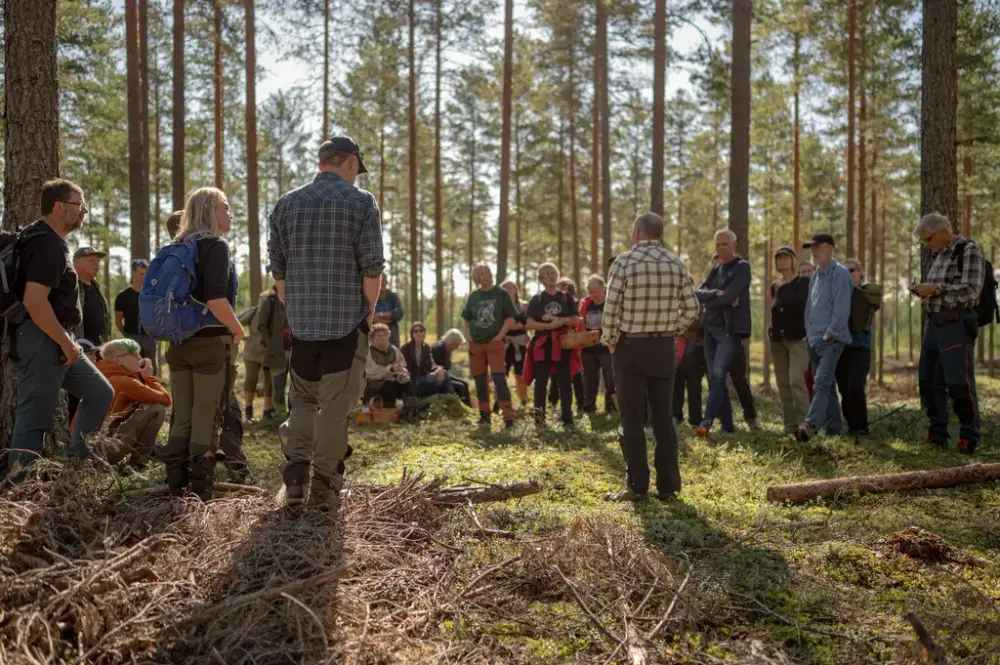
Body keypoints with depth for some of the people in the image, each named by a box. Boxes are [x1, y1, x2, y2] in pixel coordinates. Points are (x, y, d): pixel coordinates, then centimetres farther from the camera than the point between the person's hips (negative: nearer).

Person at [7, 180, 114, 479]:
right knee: (34, 418, -4)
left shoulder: (50, 240, 15)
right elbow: (34, 301, -27)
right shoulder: (48, 244, -17)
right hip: (40, 341, -10)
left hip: (54, 340, 10)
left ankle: (75, 462, 16)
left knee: (100, 392, 12)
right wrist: (66, 341, -20)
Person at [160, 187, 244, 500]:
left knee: (181, 416, 12)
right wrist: (238, 330, -8)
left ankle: (176, 484, 16)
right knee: (205, 416, 0)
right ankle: (200, 487, 4)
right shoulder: (216, 246, -9)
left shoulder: (178, 247, 13)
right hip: (210, 341, -7)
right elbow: (216, 300, -20)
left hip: (179, 341, 7)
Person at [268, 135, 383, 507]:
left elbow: (277, 267, 10)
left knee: (303, 399, 16)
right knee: (336, 403, 2)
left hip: (302, 321, 4)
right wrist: (369, 309, 5)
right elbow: (372, 266, -8)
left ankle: (295, 478, 6)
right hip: (348, 320, -3)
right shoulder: (361, 202, -4)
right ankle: (324, 486, 5)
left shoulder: (287, 204, 8)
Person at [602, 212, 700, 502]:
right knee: (664, 418, 9)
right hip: (664, 348, 4)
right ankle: (667, 485, 13)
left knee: (633, 420, 2)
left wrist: (610, 341, 0)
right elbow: (691, 309, 2)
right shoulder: (676, 264, 2)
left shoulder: (624, 262, -9)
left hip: (631, 348, -3)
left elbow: (611, 309, -14)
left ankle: (637, 486, 5)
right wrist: (671, 331, 15)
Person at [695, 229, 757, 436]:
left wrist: (708, 302, -3)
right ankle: (727, 425, 11)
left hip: (730, 329, -7)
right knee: (714, 378, 5)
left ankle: (707, 421, -15)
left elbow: (729, 297, -18)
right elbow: (698, 294, 2)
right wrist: (716, 293, -15)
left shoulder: (742, 267, -6)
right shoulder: (715, 268, 14)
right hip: (710, 329, 7)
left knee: (718, 375, -16)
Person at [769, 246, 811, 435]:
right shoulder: (775, 287, 15)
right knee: (783, 383, 5)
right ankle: (789, 425, 10)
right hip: (777, 339, 6)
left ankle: (803, 423, -16)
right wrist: (772, 330, 13)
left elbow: (802, 306, -14)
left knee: (796, 380, -18)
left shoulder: (804, 282, -2)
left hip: (798, 338, -6)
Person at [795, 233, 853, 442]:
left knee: (821, 383, -19)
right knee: (827, 385, 12)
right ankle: (833, 428, 18)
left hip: (831, 339, -9)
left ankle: (811, 425, -29)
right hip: (814, 339, 9)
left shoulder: (839, 273, -8)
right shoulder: (816, 276, 18)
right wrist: (809, 332, 13)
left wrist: (829, 333, -18)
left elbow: (842, 308, -16)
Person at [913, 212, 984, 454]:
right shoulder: (935, 255, 15)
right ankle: (937, 432, 17)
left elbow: (971, 289, -16)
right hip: (934, 323, 8)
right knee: (930, 381, 9)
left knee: (960, 383, -10)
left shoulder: (970, 250, -8)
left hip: (957, 324, -8)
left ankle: (969, 437, -3)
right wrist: (922, 290, 3)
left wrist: (935, 288, -19)